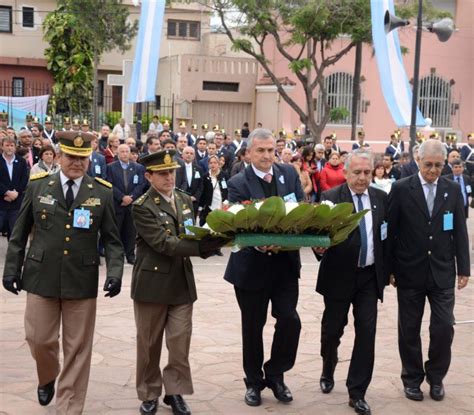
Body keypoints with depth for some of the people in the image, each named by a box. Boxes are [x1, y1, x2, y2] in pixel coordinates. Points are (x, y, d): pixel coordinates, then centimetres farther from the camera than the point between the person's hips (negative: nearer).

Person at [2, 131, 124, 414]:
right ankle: (47, 378, 41)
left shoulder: (102, 192, 1)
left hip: (82, 281, 0)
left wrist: (115, 272, -11)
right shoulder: (38, 186, 2)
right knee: (40, 339, 8)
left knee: (78, 348, 5)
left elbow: (112, 239, 3)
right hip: (41, 277, 0)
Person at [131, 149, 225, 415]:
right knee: (149, 343, 10)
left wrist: (209, 244, -10)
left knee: (180, 342, 5)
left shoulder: (185, 200, 8)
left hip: (182, 283, 5)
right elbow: (163, 243, -22)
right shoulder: (142, 207, -12)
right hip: (153, 282, -4)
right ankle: (149, 394, 25)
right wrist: (202, 247, -29)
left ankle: (175, 391, 22)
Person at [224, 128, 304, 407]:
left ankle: (275, 373, 20)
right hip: (252, 265, -2)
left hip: (285, 261, 2)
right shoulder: (238, 183, -9)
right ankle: (254, 381, 28)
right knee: (253, 326, 10)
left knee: (290, 320, -4)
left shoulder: (290, 174, 3)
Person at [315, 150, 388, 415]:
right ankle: (328, 371, 41)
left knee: (367, 332, -3)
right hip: (340, 275, -2)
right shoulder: (331, 198, -7)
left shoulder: (381, 198, 5)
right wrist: (319, 247, -35)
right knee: (332, 329, 11)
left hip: (370, 276, 2)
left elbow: (387, 235, 11)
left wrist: (388, 270, 9)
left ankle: (357, 393, 8)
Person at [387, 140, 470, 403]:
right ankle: (412, 378, 24)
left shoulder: (453, 190, 3)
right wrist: (389, 268, -3)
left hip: (442, 272, 1)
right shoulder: (401, 189, -4)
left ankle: (436, 376, 21)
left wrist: (464, 268, 3)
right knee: (409, 329, 8)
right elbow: (390, 231, -2)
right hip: (410, 272, -1)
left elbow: (460, 231, 5)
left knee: (444, 327, -1)